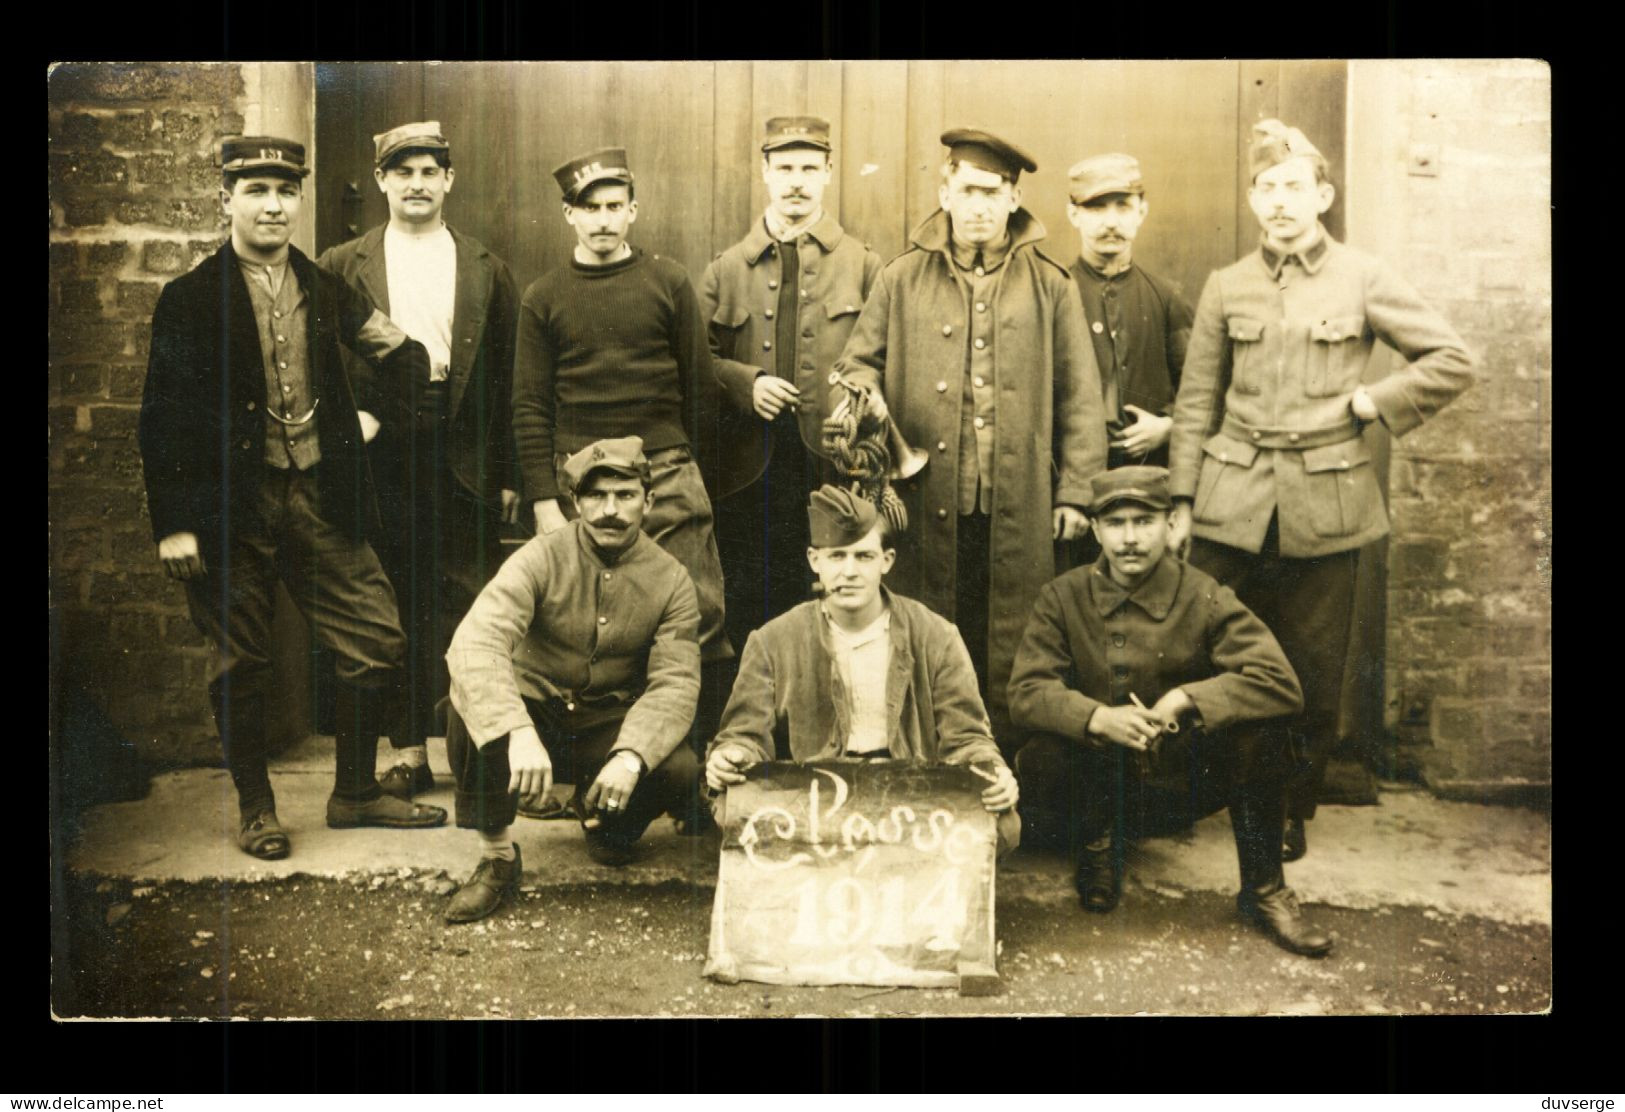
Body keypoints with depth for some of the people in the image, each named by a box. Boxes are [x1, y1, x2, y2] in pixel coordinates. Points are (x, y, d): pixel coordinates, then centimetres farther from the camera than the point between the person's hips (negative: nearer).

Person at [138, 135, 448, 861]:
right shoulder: (189, 300, -2)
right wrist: (173, 523, -9)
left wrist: (395, 348, -14)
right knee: (241, 665, 6)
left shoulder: (326, 290, 9)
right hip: (232, 505, -3)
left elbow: (404, 367, 9)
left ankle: (355, 794, 22)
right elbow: (164, 418, -4)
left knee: (377, 644, 3)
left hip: (321, 497, 4)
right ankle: (256, 809, 24)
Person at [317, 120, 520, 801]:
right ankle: (409, 751, 16)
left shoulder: (484, 268, 10)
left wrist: (508, 471, 1)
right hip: (382, 451, 0)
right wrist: (347, 417, -9)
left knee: (466, 607, -1)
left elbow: (506, 375, 6)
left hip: (463, 456, 0)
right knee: (399, 608, 6)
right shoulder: (343, 266, 9)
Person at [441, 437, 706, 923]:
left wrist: (631, 756, -35)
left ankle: (608, 822, 10)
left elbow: (675, 683, -15)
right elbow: (475, 640, -30)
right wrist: (519, 732, -46)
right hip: (534, 714, -1)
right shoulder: (543, 557, -15)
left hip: (611, 729, 1)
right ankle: (497, 856, -11)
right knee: (470, 702, -33)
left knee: (681, 771, -28)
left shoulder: (671, 581, -7)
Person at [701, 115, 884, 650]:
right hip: (751, 468, 2)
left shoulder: (864, 266, 6)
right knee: (750, 614, 7)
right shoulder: (727, 269, 12)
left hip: (834, 466, -1)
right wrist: (745, 383, -8)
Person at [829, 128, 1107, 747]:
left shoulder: (1049, 286, 9)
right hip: (927, 505, 1)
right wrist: (864, 392, -11)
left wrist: (1075, 492, 1)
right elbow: (858, 360, 14)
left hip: (1018, 510, 0)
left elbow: (1079, 398, 7)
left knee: (1008, 652, 4)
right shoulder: (902, 280, 10)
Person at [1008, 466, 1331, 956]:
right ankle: (1097, 844, 5)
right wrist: (1096, 718, -33)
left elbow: (1281, 683, -18)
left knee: (1253, 737, -28)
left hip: (1186, 782, 0)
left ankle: (1265, 892, -7)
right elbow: (1026, 691, -14)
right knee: (1038, 761, -30)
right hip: (1102, 785, 0)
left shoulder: (1205, 599, -9)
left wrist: (1186, 699, -29)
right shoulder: (1062, 599, -6)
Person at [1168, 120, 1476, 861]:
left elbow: (1452, 361, 5)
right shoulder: (1226, 288, 8)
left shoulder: (1363, 280, 3)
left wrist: (1368, 405, -3)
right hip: (1235, 501, 1)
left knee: (1314, 675, 6)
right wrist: (1183, 500, 4)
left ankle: (1293, 813, 23)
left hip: (1326, 502, -1)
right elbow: (1196, 402, 8)